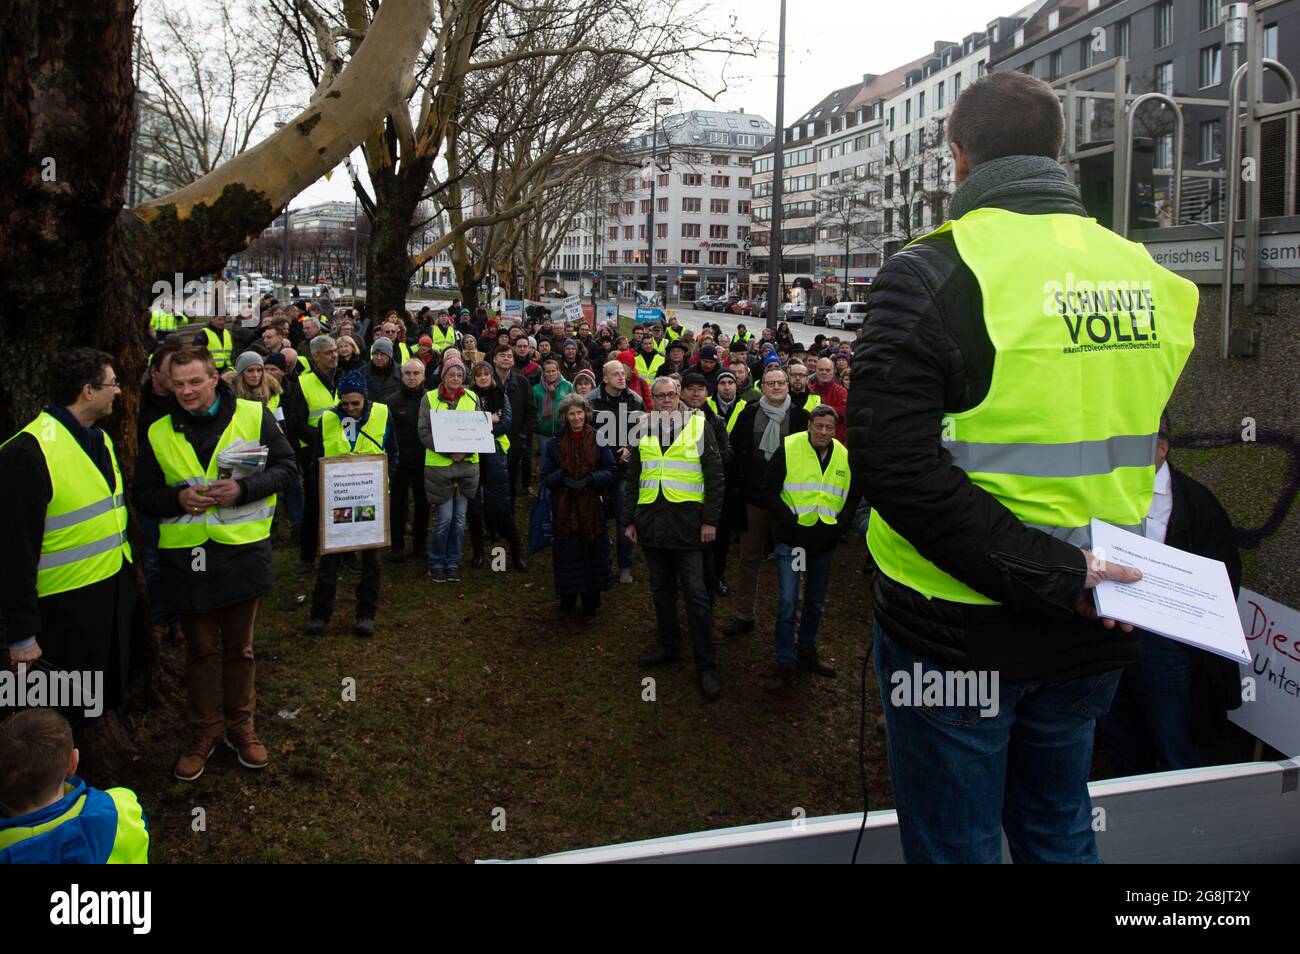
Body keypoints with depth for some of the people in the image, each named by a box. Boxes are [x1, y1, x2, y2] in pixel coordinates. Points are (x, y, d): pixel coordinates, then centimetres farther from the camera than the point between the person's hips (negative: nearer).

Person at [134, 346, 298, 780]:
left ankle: (240, 725, 31)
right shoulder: (159, 434, 3)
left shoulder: (253, 416, -3)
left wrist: (243, 489, -18)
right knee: (200, 650, 12)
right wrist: (178, 498, -13)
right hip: (186, 556, 1)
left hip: (242, 552, -1)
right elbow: (142, 495, 8)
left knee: (238, 647, 14)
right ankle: (203, 732, 27)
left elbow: (286, 467, -2)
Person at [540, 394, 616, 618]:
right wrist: (564, 478, -13)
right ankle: (567, 598, 20)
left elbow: (612, 472, 1)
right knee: (567, 555, 2)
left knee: (593, 554, 2)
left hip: (592, 508, 0)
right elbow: (544, 477, 6)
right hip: (564, 509, 1)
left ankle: (590, 603, 14)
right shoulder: (555, 443, 5)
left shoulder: (598, 440, 2)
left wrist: (589, 479, -14)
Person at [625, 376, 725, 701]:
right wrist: (631, 519, 11)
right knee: (661, 589, 14)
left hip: (686, 521, -4)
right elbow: (633, 477, 17)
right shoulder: (644, 430, 11)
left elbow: (715, 476, -1)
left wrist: (710, 520, -7)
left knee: (695, 595, -4)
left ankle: (706, 667, 0)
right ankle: (669, 647, 29)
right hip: (651, 522, 4)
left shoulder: (698, 425, 0)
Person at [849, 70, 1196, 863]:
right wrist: (1063, 574, 15)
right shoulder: (1147, 277, 4)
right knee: (1059, 833, 24)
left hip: (959, 629, -6)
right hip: (1090, 638, 6)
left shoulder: (932, 276, -15)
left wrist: (1049, 579, -22)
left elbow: (894, 466, -24)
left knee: (956, 843, 11)